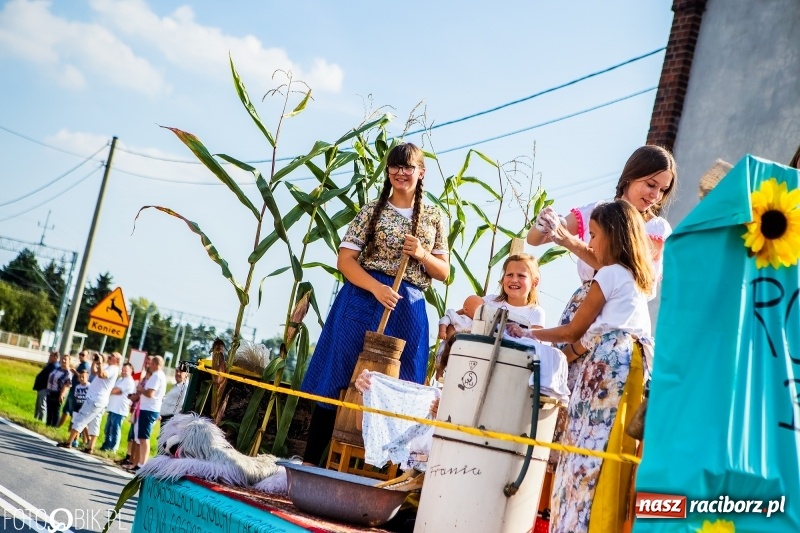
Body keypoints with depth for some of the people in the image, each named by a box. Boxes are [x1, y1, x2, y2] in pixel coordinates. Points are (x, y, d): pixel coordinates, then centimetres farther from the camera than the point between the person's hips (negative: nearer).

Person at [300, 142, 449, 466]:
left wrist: (422, 255, -9)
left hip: (408, 309, 3)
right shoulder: (372, 211, 3)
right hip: (364, 299, -2)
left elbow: (444, 273, 12)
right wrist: (377, 288, -18)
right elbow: (345, 261, -3)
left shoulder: (433, 218, 11)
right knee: (338, 379, -2)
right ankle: (310, 461, 4)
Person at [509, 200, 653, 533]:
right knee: (612, 450, 6)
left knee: (594, 445, -9)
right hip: (632, 364, 9)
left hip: (609, 364, -9)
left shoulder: (610, 274, -1)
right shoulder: (636, 279, 24)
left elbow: (574, 331, 4)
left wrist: (528, 335, 16)